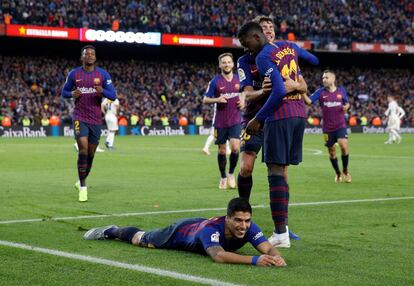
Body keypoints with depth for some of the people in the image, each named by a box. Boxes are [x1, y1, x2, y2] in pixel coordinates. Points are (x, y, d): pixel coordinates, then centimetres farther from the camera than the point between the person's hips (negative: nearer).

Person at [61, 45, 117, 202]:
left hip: (96, 119, 2)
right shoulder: (74, 74, 2)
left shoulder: (103, 74, 1)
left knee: (90, 154, 10)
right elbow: (64, 92, 12)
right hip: (80, 118, -2)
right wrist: (72, 94, -11)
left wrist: (102, 91, -22)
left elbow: (113, 95, -1)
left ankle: (81, 181, 33)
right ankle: (83, 188, -10)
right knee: (83, 150, -16)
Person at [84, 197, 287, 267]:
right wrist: (254, 260, -75)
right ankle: (110, 232, 53)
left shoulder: (249, 228, -36)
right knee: (141, 240, 26)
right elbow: (218, 256, -66)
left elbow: (268, 248, -44)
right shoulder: (212, 228, -50)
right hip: (180, 232, -3)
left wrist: (276, 256, -69)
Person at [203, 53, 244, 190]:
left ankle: (231, 174, 9)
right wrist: (217, 100, -19)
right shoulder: (215, 81, -3)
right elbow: (205, 100, -1)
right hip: (220, 121, -1)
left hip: (235, 120, 1)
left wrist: (243, 101, -2)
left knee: (235, 148, -14)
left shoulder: (239, 79, 5)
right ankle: (223, 178, 23)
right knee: (222, 150, 6)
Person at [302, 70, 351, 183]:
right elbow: (309, 101, -14)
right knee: (332, 151, 7)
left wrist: (346, 106, -7)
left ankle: (345, 171, 4)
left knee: (344, 146, -18)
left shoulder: (341, 90, 3)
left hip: (340, 125, 0)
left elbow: (346, 103, 17)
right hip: (327, 128, 1)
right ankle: (338, 174, 28)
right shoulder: (321, 92, -1)